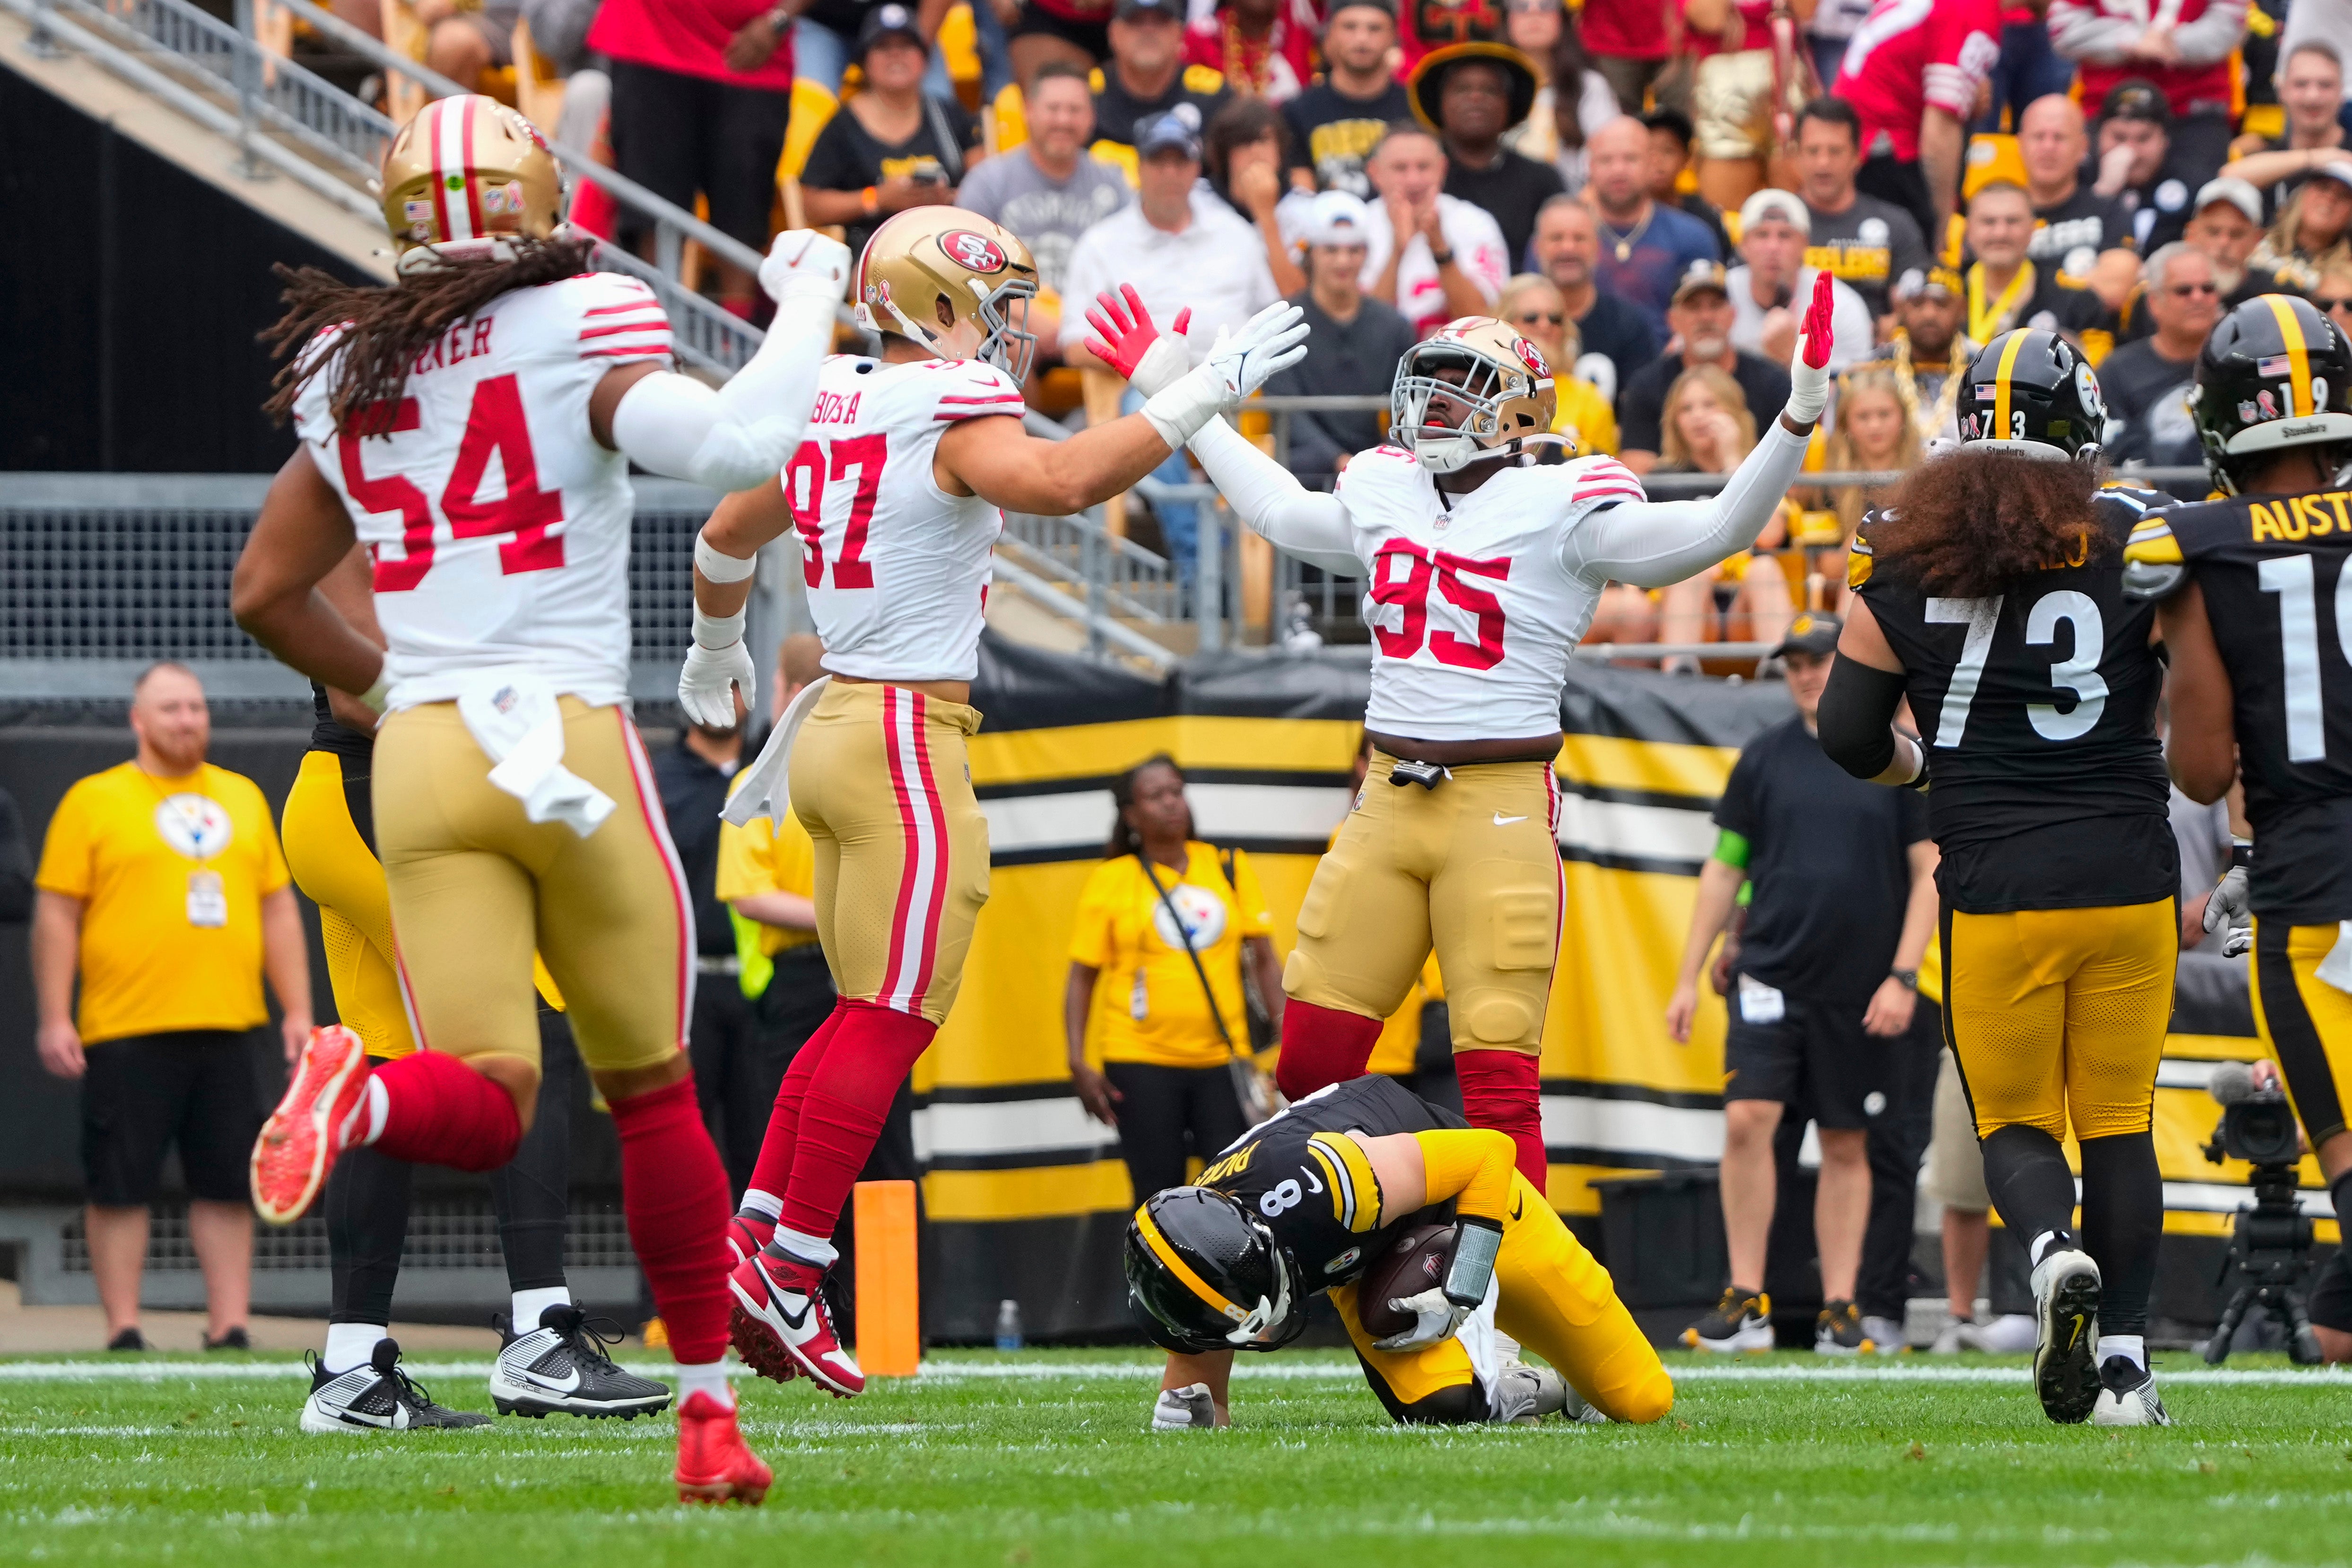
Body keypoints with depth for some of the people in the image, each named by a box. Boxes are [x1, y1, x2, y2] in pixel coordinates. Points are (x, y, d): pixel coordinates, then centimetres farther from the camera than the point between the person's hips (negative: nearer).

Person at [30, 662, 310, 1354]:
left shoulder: (243, 799, 16)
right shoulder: (93, 802, 2)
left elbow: (278, 908, 19)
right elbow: (56, 914, 0)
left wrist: (298, 1011, 13)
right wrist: (55, 1020, -7)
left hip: (226, 1029, 4)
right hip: (127, 1033, -4)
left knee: (228, 1186, 2)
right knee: (121, 1188, -3)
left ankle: (229, 1328, 7)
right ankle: (123, 1332, 3)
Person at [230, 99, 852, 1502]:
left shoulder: (345, 372, 11)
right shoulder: (578, 332, -5)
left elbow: (265, 594, 19)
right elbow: (738, 447, -21)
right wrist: (809, 304, -5)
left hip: (421, 756, 3)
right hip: (573, 748, -3)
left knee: (485, 1110, -1)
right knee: (651, 1092, 13)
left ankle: (362, 1093, -36)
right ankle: (711, 1411, 16)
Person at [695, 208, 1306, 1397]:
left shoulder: (828, 405, 13)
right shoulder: (950, 415, -13)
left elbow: (727, 541, 27)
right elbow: (1061, 483, -33)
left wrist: (714, 656, 47)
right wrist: (1207, 393, -26)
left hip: (836, 728, 9)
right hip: (906, 736, -9)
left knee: (871, 1016, 15)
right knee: (889, 1022, -4)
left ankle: (749, 1247, 13)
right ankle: (791, 1275, -5)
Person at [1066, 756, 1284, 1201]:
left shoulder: (1230, 868, 8)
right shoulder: (1110, 881, 2)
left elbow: (1264, 960, 10)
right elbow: (1081, 978, 4)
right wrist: (1078, 1062, -5)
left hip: (1222, 1060, 2)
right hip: (1140, 1060, -2)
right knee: (1159, 1193, -3)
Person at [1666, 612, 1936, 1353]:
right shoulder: (1764, 758, 7)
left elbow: (1930, 873, 1)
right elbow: (1724, 869, 11)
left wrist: (1902, 977, -8)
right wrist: (1689, 978, 7)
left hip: (1860, 992, -1)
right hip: (1770, 976, 1)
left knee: (1846, 1146, 5)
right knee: (1748, 1118, -14)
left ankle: (1840, 1308, 11)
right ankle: (1746, 1301, -9)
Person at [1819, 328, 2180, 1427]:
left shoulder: (1907, 555, 1)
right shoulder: (2135, 534, -2)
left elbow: (1850, 737, 5)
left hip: (1996, 884, 0)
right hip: (2129, 872, 0)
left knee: (2015, 1121, 11)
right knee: (2119, 1123, 11)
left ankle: (2054, 1252, -19)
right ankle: (2124, 1361, 8)